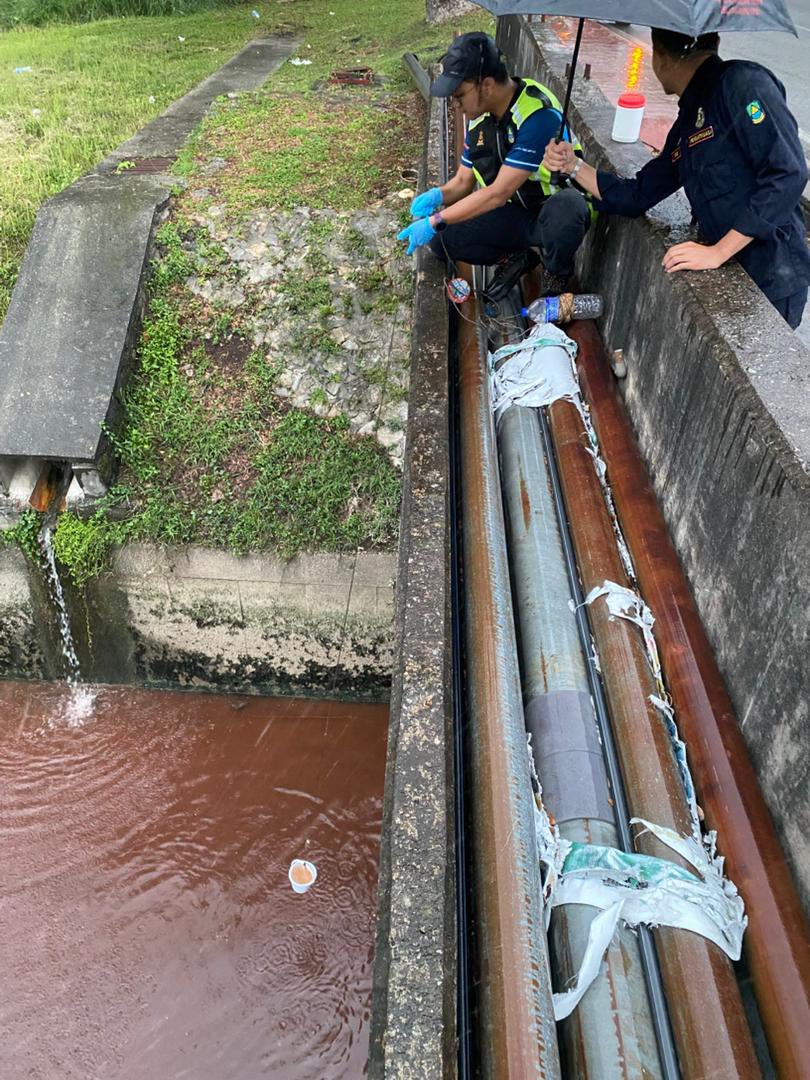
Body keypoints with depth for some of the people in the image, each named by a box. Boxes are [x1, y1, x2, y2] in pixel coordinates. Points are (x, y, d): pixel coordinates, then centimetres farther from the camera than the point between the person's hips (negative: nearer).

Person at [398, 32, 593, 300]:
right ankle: (514, 258, 7)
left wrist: (435, 221, -28)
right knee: (441, 237, -15)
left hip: (557, 209, -6)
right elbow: (463, 181, 8)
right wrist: (438, 195, -16)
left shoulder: (539, 116, -26)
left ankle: (557, 276, -9)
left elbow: (499, 192, -29)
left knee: (563, 209, -43)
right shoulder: (481, 117, -1)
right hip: (513, 216, 6)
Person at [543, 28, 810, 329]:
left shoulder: (742, 81, -11)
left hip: (770, 282, -7)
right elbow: (636, 196, 19)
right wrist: (573, 165, 11)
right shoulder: (686, 124, 15)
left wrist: (718, 252, -21)